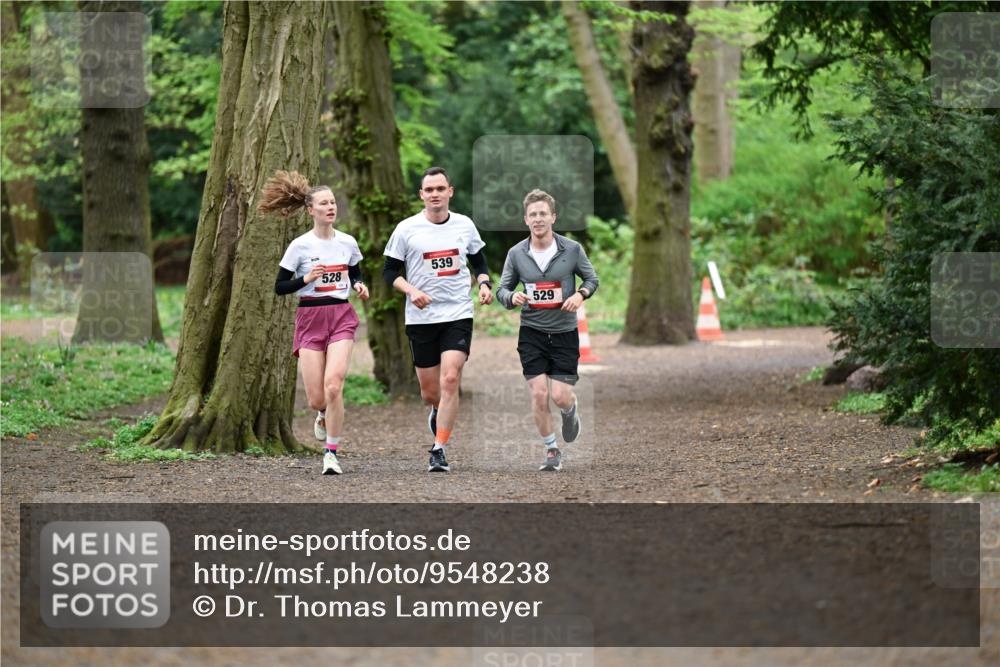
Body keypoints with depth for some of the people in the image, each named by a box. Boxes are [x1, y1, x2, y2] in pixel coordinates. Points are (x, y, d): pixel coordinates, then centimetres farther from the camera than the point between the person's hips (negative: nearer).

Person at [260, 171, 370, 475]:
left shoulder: (347, 242, 5)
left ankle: (331, 453, -7)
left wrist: (359, 286, 0)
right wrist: (306, 279, -16)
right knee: (316, 399, -4)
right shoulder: (299, 246, -4)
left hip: (341, 316, 1)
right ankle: (324, 414, 35)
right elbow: (279, 287, 0)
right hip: (310, 318, -1)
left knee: (333, 385, -19)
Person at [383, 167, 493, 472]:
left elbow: (479, 261, 19)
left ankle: (439, 450, -11)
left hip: (458, 314, 0)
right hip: (421, 318, 0)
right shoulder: (406, 229, -3)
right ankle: (438, 413, 43)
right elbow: (389, 271, 1)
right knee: (430, 391, 6)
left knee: (450, 380, -16)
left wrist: (484, 283, -1)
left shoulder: (465, 225, 4)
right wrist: (411, 290, -16)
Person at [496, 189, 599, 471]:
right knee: (539, 394, -8)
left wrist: (580, 294, -13)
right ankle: (551, 451, 10)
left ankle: (570, 412, 32)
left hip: (564, 332, -1)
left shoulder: (572, 249, -5)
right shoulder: (516, 253, -2)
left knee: (561, 396, -6)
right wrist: (512, 297, -17)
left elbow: (591, 278, 8)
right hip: (532, 332, 1)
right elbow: (502, 288, 6)